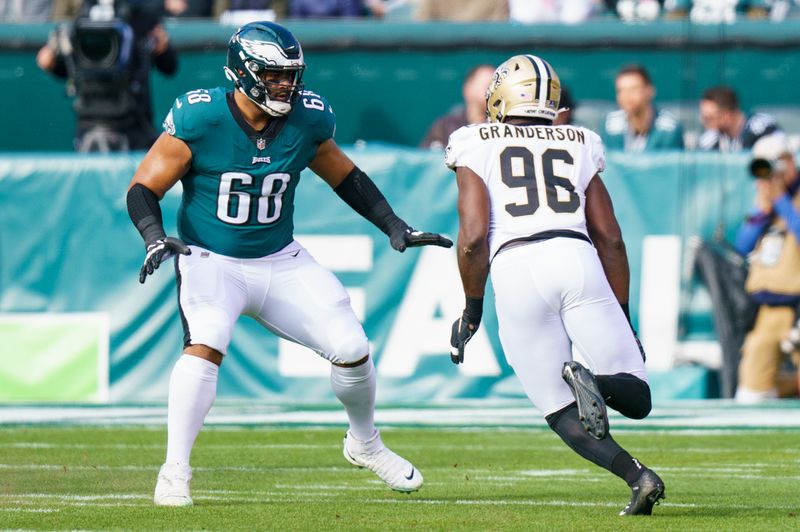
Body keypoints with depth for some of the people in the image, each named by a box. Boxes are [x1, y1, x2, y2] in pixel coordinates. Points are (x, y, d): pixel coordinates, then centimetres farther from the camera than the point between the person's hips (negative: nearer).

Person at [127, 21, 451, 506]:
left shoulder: (307, 119, -6)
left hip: (281, 263, 4)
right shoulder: (200, 118, -18)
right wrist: (156, 239, -31)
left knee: (351, 347, -3)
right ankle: (175, 472, -23)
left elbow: (345, 176, 13)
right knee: (207, 343, -31)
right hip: (211, 261, -4)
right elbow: (143, 189, -13)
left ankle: (365, 444, 27)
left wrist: (396, 228, 8)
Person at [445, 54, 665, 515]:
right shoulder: (578, 147, 23)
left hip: (515, 269, -1)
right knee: (637, 399, 9)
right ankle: (590, 382, -25)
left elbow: (473, 238, 3)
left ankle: (637, 475, -21)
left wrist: (472, 309, 15)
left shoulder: (476, 149, 15)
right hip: (577, 259, 1)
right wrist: (623, 316, 27)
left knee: (563, 414, 5)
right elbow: (611, 239, 20)